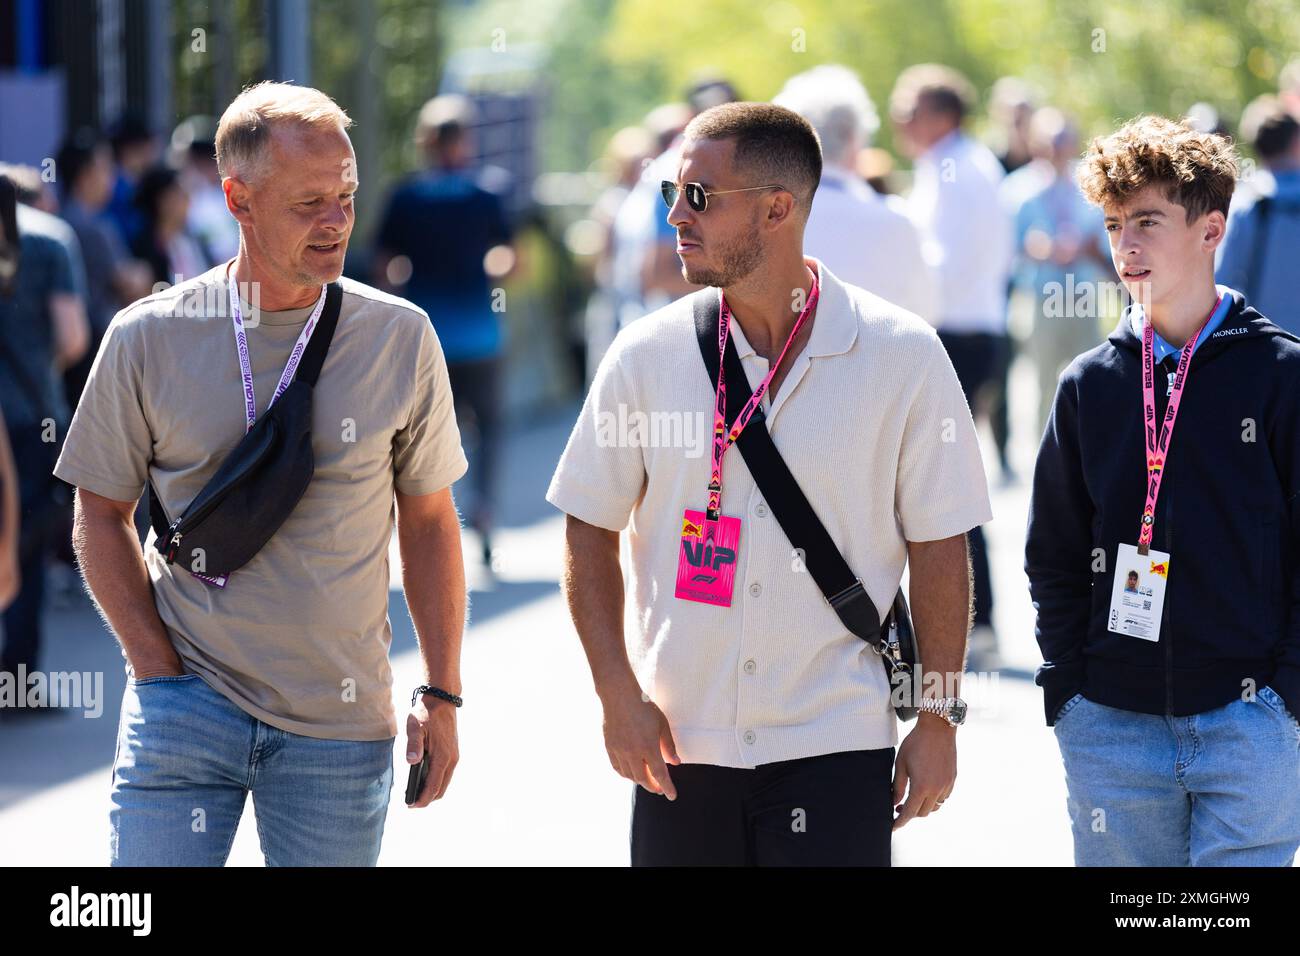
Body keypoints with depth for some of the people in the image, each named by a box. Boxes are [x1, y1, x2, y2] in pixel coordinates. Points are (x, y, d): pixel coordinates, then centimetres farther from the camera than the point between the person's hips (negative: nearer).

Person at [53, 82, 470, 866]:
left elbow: (428, 519, 8)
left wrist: (442, 693, 5)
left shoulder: (400, 338, 0)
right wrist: (158, 669, -3)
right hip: (187, 706, -1)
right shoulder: (149, 339, -2)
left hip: (340, 721, 1)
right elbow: (103, 513, 6)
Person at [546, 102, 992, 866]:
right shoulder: (649, 355, 2)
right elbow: (591, 530, 7)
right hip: (679, 746, 2)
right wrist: (619, 696, -2)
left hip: (836, 746, -2)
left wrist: (940, 717, 0)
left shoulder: (902, 357, -3)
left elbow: (938, 545, 1)